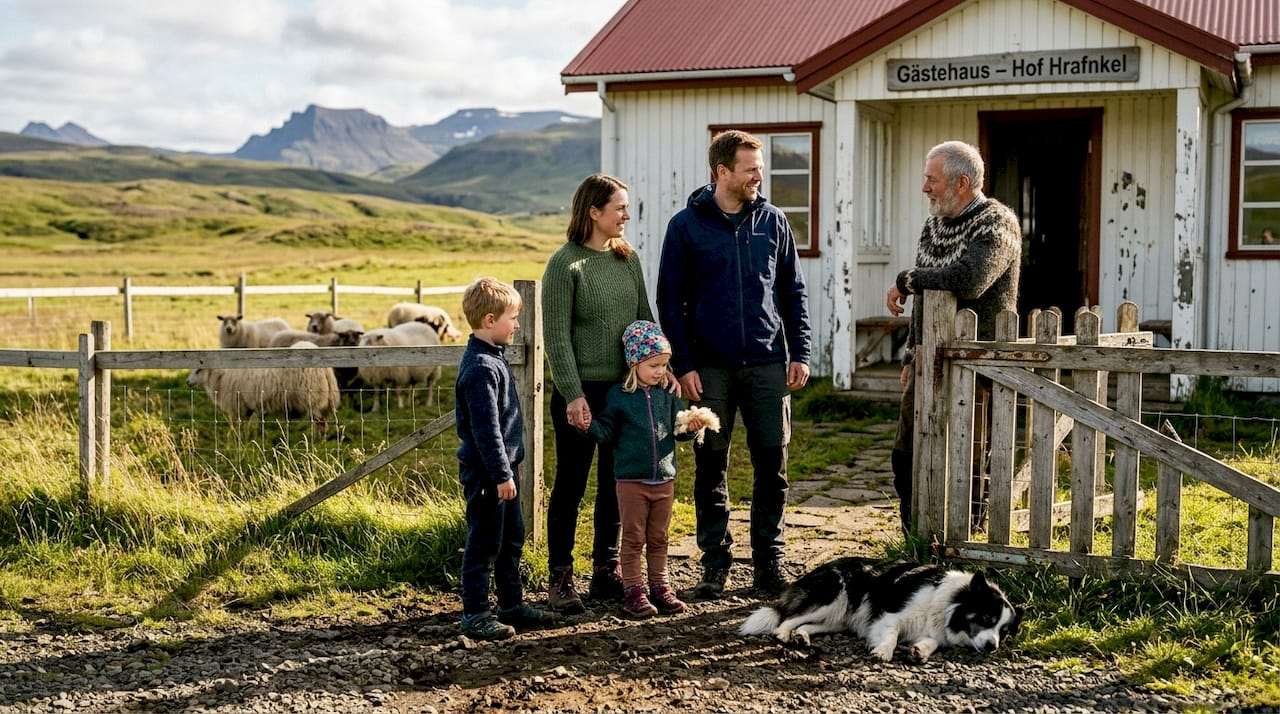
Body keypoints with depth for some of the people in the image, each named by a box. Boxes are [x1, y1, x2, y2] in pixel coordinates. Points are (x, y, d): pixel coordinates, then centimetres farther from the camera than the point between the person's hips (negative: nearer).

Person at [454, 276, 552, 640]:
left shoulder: (493, 358, 12)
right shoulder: (481, 368, -21)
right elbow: (486, 428, -23)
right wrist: (502, 474, -21)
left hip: (501, 467, 10)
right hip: (486, 472, -10)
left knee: (512, 538, 17)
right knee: (484, 543, -2)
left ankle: (512, 604, 28)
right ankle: (475, 615, 7)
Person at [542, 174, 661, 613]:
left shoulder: (628, 259, 10)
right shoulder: (566, 264, -9)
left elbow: (645, 321, 14)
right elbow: (556, 336, -12)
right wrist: (573, 394, -17)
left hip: (625, 388, 6)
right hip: (582, 393, -6)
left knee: (616, 485, 11)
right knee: (571, 485, 2)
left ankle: (606, 573, 23)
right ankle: (560, 579, 11)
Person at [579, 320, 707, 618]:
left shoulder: (667, 394, 6)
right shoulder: (618, 395, -5)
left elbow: (677, 428, 10)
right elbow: (606, 432, -3)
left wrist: (690, 427, -11)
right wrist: (590, 424, -22)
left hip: (664, 479, 4)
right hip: (631, 480, -4)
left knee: (658, 539, 13)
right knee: (633, 539, 2)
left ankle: (660, 588, 21)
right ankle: (633, 591, 9)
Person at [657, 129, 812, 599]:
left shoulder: (773, 222, 8)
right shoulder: (686, 226, 0)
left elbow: (794, 292, 11)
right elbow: (671, 300, 0)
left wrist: (800, 353, 3)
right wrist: (684, 364, -7)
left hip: (768, 364, 2)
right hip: (711, 366, -2)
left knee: (772, 464, 3)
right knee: (711, 468, 4)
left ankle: (768, 562, 14)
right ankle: (715, 564, 15)